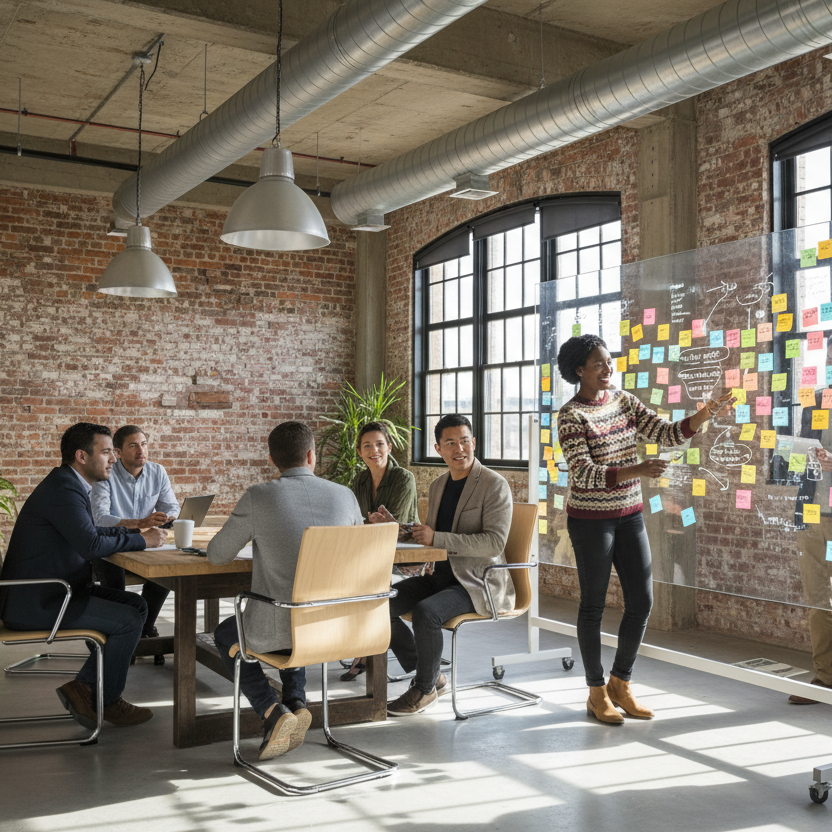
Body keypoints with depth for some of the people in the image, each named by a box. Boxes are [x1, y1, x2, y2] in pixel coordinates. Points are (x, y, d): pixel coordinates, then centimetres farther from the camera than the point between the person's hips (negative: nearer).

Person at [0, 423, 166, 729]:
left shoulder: (70, 485, 13)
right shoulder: (62, 488, -20)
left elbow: (92, 531, 23)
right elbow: (91, 545, -28)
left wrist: (138, 530, 7)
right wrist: (141, 541, -15)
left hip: (53, 591, 11)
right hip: (35, 603, -11)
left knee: (136, 604, 7)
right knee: (128, 620, -14)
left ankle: (83, 686, 7)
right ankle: (108, 702, 6)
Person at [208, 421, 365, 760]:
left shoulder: (259, 496, -9)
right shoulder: (344, 495, 0)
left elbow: (217, 554, 3)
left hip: (277, 630, -4)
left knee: (225, 633, 29)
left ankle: (273, 712, 9)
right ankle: (296, 703, 22)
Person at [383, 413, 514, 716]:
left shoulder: (494, 485, -10)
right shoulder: (438, 486, 14)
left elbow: (495, 542, -21)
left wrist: (437, 538, -24)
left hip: (478, 583, -8)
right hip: (441, 575, 8)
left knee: (425, 612, -31)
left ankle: (425, 688, -7)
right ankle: (429, 675, 6)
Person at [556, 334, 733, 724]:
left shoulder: (624, 401, 6)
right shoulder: (570, 415, -13)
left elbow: (667, 433, 0)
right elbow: (584, 473, -23)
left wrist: (704, 414, -17)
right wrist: (634, 471, -36)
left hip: (629, 515, 6)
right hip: (590, 519, -6)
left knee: (642, 602, 5)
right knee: (594, 604, 4)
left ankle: (620, 682, 24)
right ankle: (597, 693, 18)